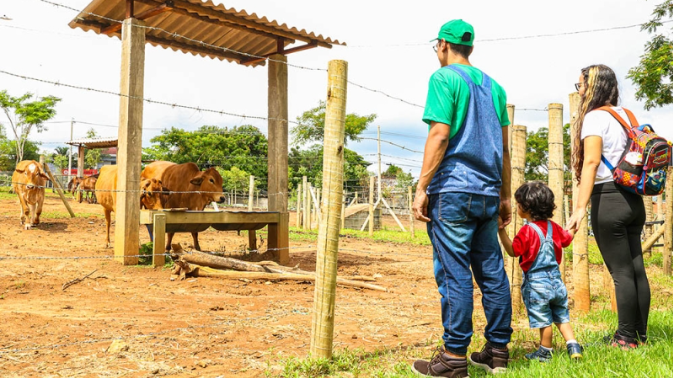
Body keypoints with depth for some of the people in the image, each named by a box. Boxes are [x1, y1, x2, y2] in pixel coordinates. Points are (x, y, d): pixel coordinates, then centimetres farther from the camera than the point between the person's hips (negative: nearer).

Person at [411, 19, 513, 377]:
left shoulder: (444, 78, -3)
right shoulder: (493, 85, 17)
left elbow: (439, 136, -14)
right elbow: (503, 147, 16)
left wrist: (421, 188, -12)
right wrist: (504, 196, 20)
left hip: (453, 191, -7)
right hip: (487, 193, 7)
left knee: (454, 274, -4)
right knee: (492, 271, 10)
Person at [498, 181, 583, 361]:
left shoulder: (528, 230, -18)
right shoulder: (552, 227, 3)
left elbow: (513, 251, -17)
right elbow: (567, 238, 17)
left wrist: (501, 230, -20)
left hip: (537, 282, -7)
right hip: (555, 279, 7)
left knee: (543, 320, 5)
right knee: (562, 317, 18)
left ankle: (545, 352, 16)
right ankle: (573, 346, 14)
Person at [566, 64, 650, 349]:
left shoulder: (594, 117, -8)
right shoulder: (625, 114, 15)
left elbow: (591, 162, -18)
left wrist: (580, 208, -22)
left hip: (608, 198, -8)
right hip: (633, 198, 8)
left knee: (621, 272, -2)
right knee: (637, 268, 10)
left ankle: (626, 338, 6)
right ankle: (641, 334, 19)